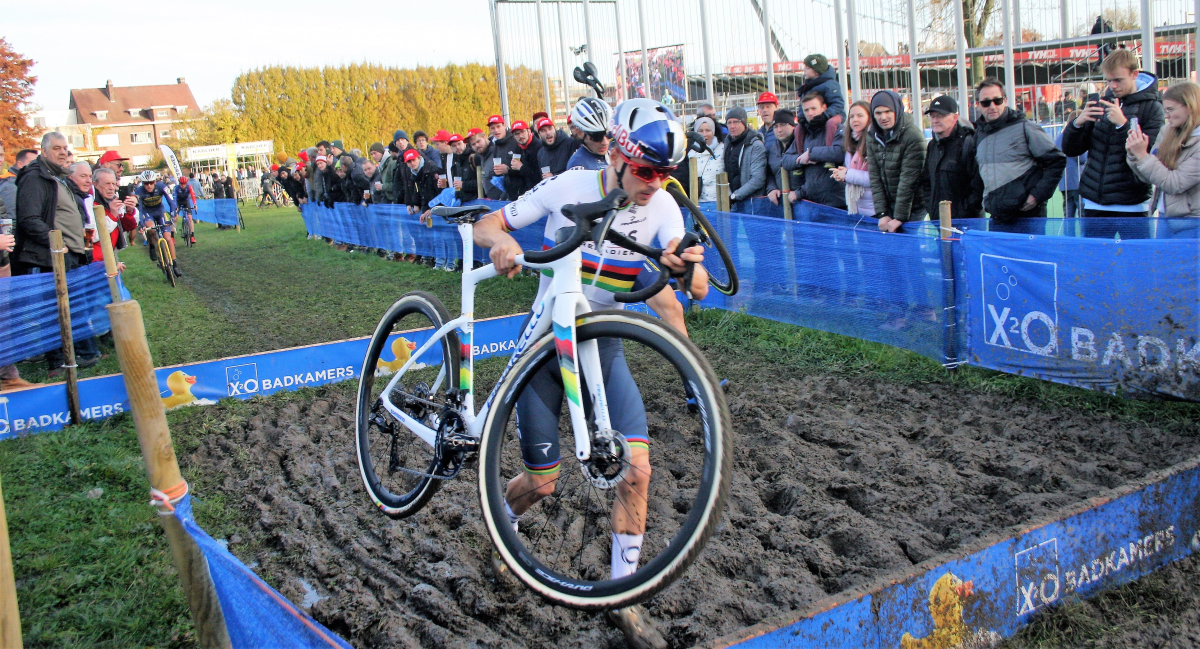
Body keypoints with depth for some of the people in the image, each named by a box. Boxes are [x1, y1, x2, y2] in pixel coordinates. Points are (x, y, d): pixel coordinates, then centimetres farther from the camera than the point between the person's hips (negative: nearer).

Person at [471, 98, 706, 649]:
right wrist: (501, 238, -34)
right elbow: (484, 226, -10)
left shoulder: (661, 206, -10)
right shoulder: (570, 186, -17)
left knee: (636, 468, -12)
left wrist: (686, 266, -44)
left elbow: (698, 289, -20)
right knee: (543, 483, 2)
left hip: (602, 346, 2)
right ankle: (501, 526, 40)